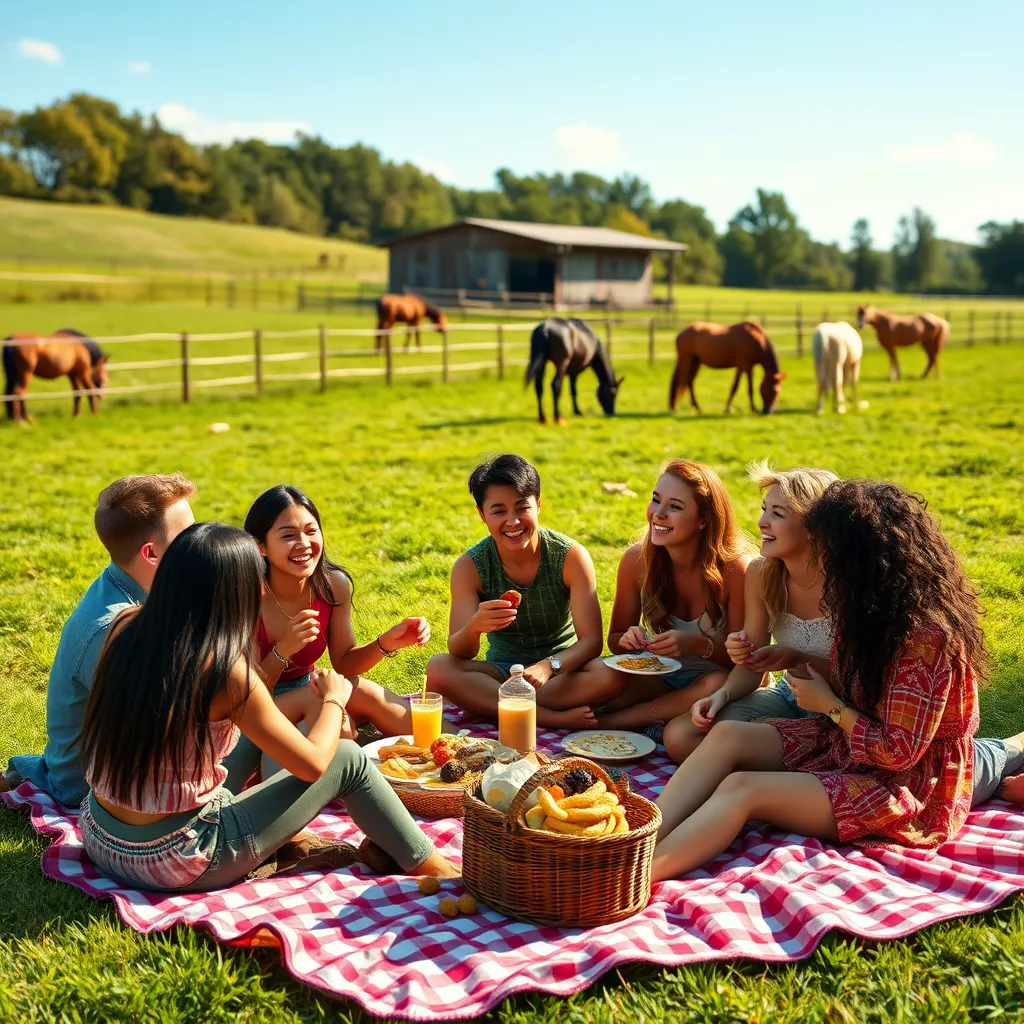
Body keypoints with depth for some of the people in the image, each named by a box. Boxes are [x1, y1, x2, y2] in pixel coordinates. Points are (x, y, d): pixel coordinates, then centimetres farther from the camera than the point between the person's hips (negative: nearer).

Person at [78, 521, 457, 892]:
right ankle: (437, 872, 20)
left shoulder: (125, 627, -7)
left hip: (98, 837, 7)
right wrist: (334, 699, 6)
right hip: (172, 864, -7)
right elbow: (313, 764, -13)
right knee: (348, 760, 6)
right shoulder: (226, 671, -24)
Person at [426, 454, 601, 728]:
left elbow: (591, 640, -20)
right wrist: (474, 627, -44)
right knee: (438, 668, -27)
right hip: (502, 672, 2)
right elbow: (459, 653, -19)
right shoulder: (469, 567, -12)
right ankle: (554, 718, -31)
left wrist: (549, 666, -41)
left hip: (562, 667, -1)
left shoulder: (571, 556, -14)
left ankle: (492, 703, -27)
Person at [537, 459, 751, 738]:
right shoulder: (637, 560, -11)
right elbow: (615, 639, 1)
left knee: (721, 684, -36)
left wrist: (698, 644, -33)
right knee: (605, 675, -31)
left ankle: (604, 721, -23)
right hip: (657, 678, 1)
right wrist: (628, 639, -23)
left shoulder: (734, 567, -19)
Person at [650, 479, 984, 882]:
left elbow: (899, 753, -24)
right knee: (728, 735, -13)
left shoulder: (925, 635, -25)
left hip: (902, 791, -9)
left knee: (742, 789, -26)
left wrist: (829, 704, -12)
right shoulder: (875, 610, 3)